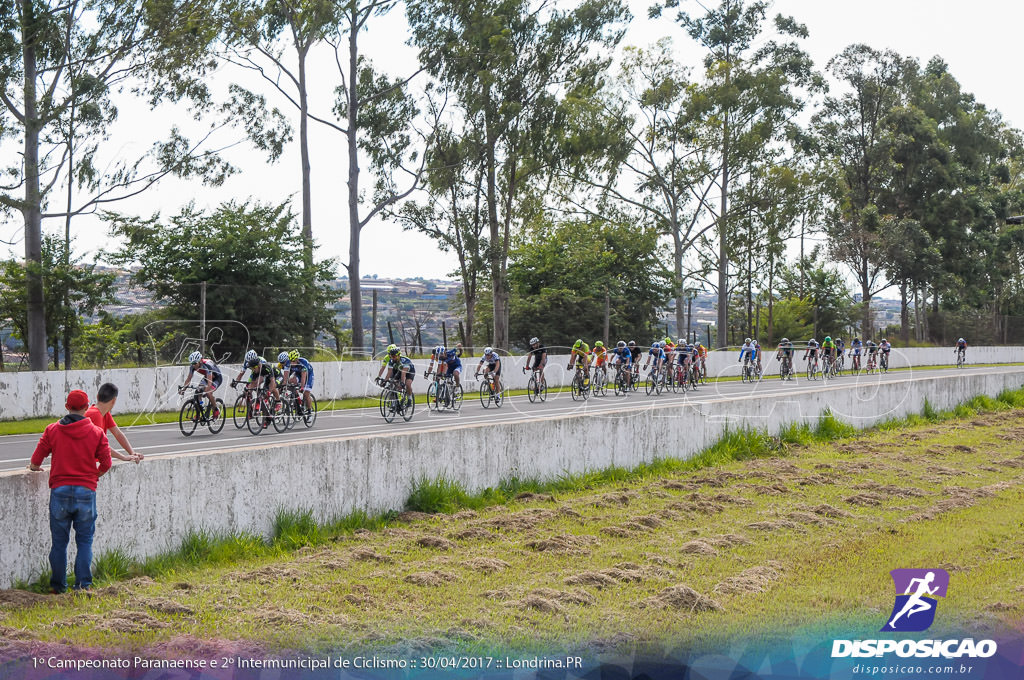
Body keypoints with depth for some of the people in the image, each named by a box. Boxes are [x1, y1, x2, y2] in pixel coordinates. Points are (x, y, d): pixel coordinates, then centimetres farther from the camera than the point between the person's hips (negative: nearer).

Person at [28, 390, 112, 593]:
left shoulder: (52, 430, 2)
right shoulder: (96, 433, 1)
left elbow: (36, 459, 2)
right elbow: (106, 463, -1)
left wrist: (35, 467, 25)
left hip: (60, 491, 1)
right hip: (86, 491, 0)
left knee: (59, 541, 9)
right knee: (85, 541, 6)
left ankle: (58, 585, 13)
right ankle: (83, 584, 1)